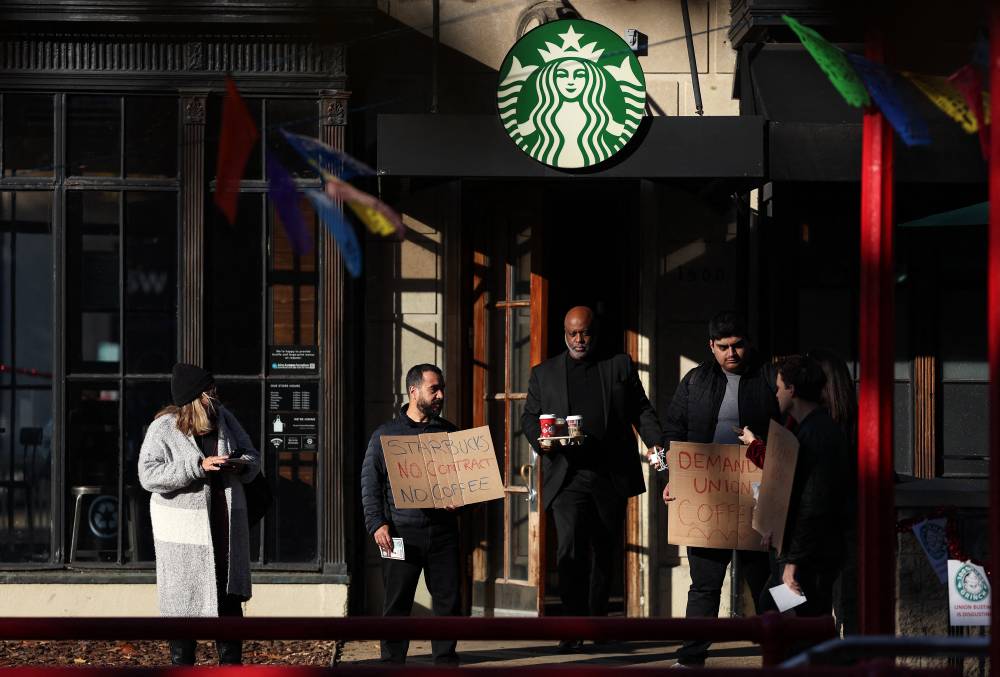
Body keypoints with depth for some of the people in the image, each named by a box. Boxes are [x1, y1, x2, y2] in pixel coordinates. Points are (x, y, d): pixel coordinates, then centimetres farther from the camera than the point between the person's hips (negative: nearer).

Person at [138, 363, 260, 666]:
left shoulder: (224, 418, 6)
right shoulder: (163, 428, -10)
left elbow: (253, 457, 13)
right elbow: (149, 475, -19)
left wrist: (241, 465, -13)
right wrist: (198, 466, -26)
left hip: (225, 525, 5)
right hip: (183, 529, -5)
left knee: (230, 598, 9)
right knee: (184, 602, -1)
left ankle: (231, 665, 19)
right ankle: (182, 665, 8)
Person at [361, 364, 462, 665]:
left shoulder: (449, 433, 14)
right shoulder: (386, 434, 5)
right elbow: (370, 484, 2)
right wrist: (376, 524, -8)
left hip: (443, 530, 2)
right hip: (402, 531, -2)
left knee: (448, 599, 1)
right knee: (397, 602, 0)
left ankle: (445, 660, 10)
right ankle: (392, 664, 6)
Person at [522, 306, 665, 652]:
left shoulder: (620, 366, 11)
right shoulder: (543, 374, 11)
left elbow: (641, 409, 9)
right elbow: (529, 417, 13)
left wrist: (654, 441, -7)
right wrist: (540, 439, -8)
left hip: (611, 476, 1)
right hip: (567, 476, -1)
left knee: (604, 553, 9)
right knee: (569, 548, -17)